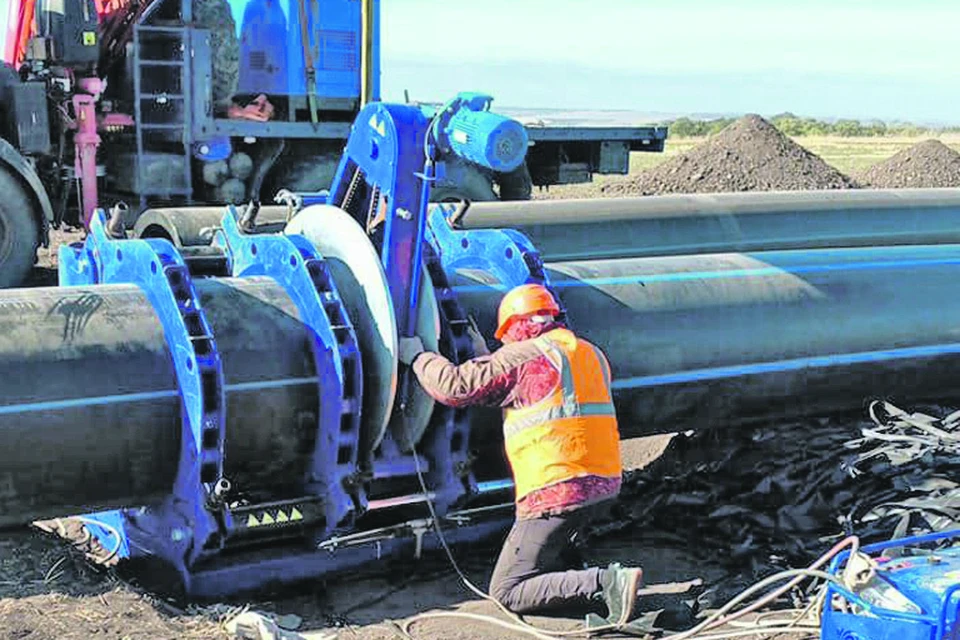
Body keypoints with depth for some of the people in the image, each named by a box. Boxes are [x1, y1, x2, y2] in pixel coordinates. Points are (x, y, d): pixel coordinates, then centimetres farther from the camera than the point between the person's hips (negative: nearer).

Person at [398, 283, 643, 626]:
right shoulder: (592, 355, 17)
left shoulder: (522, 356, -6)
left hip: (558, 491, -8)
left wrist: (417, 357, 11)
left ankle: (606, 583, -16)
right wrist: (486, 358, 32)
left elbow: (455, 386, -6)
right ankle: (584, 575, 8)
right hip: (606, 484, 8)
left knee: (507, 592, -2)